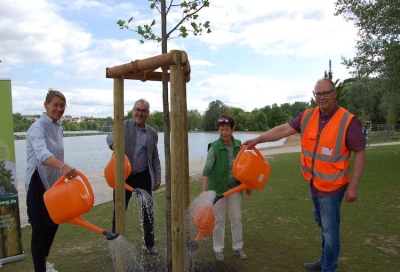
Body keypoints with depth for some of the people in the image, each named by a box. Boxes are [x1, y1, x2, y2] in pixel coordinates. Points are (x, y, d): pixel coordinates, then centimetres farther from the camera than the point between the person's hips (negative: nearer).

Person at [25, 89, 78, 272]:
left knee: (53, 224, 19)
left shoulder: (58, 128, 6)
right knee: (40, 228, -2)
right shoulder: (37, 128, -20)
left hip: (54, 183, 8)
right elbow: (42, 154, -41)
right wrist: (63, 166, -58)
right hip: (38, 184, -8)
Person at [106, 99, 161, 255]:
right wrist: (114, 144, -44)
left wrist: (157, 178, 5)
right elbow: (111, 136, -21)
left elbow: (155, 157, 12)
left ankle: (149, 244, 25)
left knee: (148, 211, 8)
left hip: (143, 177, 3)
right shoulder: (123, 126, 0)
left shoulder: (152, 133, 10)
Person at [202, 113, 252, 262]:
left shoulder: (238, 145, -1)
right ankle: (218, 249, 21)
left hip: (235, 187, 4)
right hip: (218, 188, -3)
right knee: (218, 219, 7)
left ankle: (237, 247, 26)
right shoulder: (214, 147, -14)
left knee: (236, 218, 11)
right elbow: (207, 169, -19)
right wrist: (204, 189, -27)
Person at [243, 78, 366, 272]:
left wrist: (353, 186, -16)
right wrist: (258, 139, -11)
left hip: (332, 186, -6)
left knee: (330, 230, 5)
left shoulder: (348, 121, -17)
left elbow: (360, 153, -14)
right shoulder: (307, 116, -3)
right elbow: (284, 129, -4)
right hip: (314, 183, 6)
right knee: (323, 225, 22)